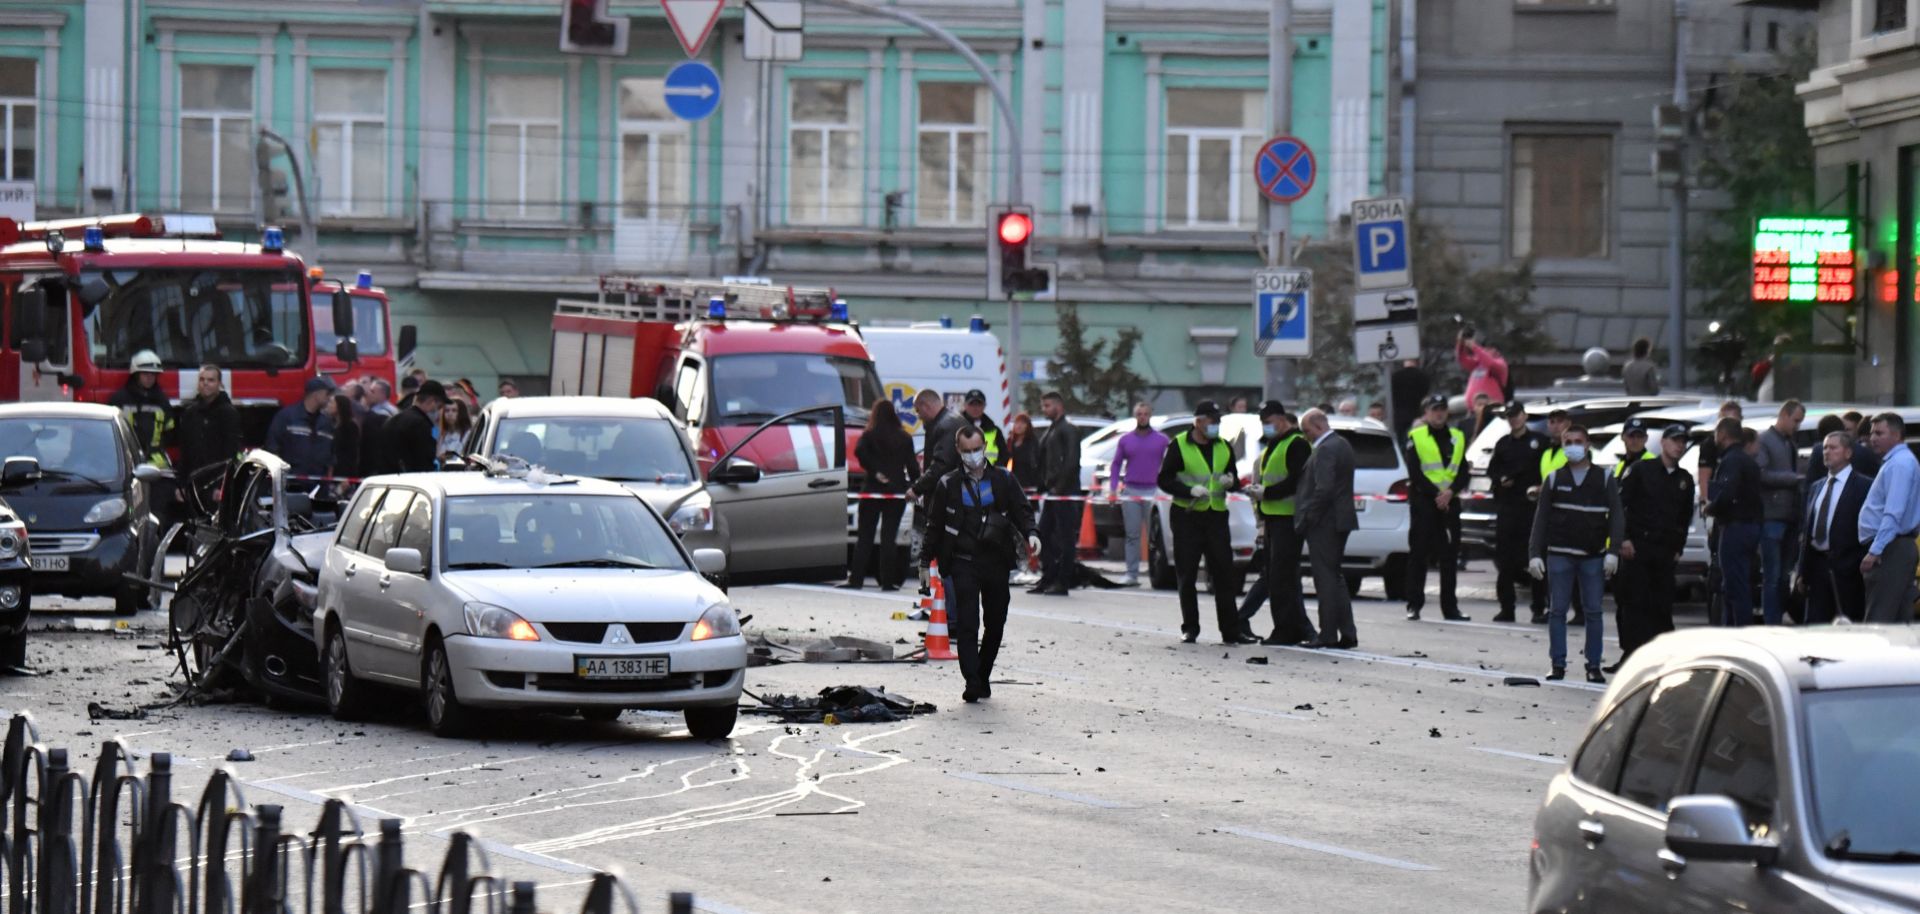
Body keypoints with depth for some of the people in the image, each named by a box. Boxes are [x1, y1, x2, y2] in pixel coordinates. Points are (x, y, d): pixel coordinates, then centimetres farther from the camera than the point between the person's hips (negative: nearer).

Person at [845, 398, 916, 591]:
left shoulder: (870, 435, -2)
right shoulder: (904, 438, 4)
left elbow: (859, 451, -21)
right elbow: (912, 466, 0)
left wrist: (874, 471, -14)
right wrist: (916, 486, 8)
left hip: (873, 490, -1)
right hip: (897, 491, 1)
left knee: (864, 536, 4)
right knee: (889, 537, 5)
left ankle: (856, 579, 1)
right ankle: (887, 581, 3)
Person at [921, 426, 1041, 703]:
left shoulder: (1003, 480, 8)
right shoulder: (948, 485, 6)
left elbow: (1021, 511, 6)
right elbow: (935, 526, 10)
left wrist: (1031, 534, -14)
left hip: (997, 562, 2)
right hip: (963, 563, -2)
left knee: (995, 623, 9)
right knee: (967, 624, -13)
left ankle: (983, 677, 25)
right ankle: (972, 683, -16)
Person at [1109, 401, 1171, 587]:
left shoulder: (1162, 440, 7)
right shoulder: (1125, 440, 12)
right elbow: (1116, 465, 15)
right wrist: (1113, 488, 3)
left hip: (1153, 492, -2)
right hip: (1130, 492, 2)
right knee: (1132, 535, 1)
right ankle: (1132, 574, 3)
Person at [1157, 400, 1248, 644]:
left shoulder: (1224, 448, 12)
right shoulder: (1180, 446, -2)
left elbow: (1234, 481, 20)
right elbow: (1164, 480, -4)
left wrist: (1231, 482, -5)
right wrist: (1191, 490, -18)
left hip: (1216, 516, 3)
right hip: (1187, 516, -3)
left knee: (1224, 574, -1)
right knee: (1187, 576, 1)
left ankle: (1231, 630, 0)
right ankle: (1190, 628, 11)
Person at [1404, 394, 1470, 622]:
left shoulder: (1457, 438, 14)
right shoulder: (1415, 437, 1)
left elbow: (1464, 473, 9)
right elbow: (1415, 473, -6)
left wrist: (1451, 492, -10)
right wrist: (1436, 495, -14)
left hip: (1449, 501, 4)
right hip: (1423, 501, -4)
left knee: (1450, 556, 4)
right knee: (1419, 554, -5)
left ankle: (1450, 607, 8)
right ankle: (1414, 605, -2)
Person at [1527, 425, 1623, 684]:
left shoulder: (1604, 480, 7)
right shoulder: (1554, 480, 9)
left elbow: (1617, 516, 2)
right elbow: (1541, 519, 6)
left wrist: (1613, 552, -10)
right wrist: (1535, 553, -4)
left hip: (1593, 556, 0)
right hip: (1559, 555, 0)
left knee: (1594, 612, 0)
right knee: (1558, 611, 1)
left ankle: (1594, 665, 5)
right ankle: (1558, 665, 5)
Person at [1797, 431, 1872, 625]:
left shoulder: (1864, 485, -4)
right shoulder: (1816, 488, 16)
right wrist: (1802, 572, 13)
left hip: (1848, 571, -6)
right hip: (1817, 564, 6)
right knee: (1815, 625, 4)